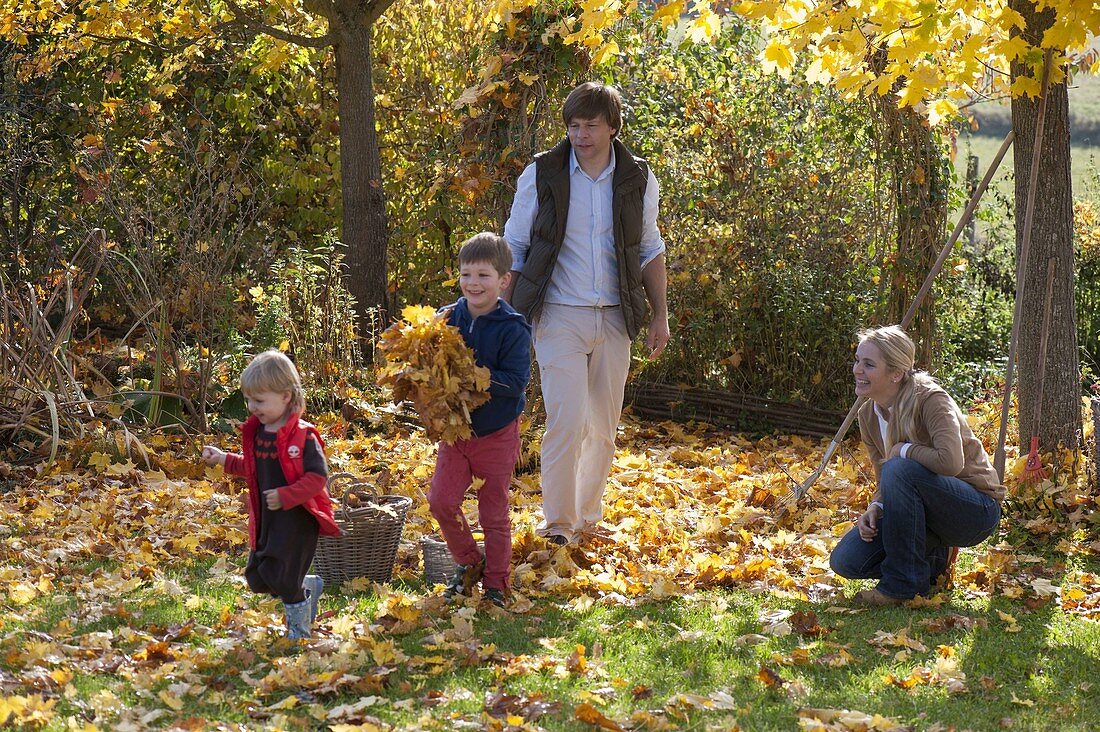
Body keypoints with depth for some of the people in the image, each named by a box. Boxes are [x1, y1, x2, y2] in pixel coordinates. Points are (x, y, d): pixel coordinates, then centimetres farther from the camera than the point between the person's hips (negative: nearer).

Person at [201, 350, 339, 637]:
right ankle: (311, 586, 31)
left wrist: (285, 496, -28)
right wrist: (224, 460, 14)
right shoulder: (257, 433, 6)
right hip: (268, 518, 8)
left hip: (298, 518, -8)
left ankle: (299, 629, 18)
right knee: (257, 578, 9)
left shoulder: (302, 436, -19)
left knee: (282, 578, -7)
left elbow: (317, 477, -22)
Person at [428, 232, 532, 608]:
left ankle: (495, 585, 20)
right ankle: (469, 563, 19)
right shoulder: (447, 319, -1)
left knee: (494, 513, 6)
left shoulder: (512, 328, -14)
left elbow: (515, 381, -21)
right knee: (441, 500, -5)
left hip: (496, 433, -4)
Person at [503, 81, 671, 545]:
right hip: (559, 317, -3)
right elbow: (514, 247, 2)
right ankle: (557, 524, -1)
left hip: (614, 318, 3)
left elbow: (649, 251, 14)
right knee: (566, 422, -14)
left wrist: (660, 315, 10)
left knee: (604, 427, 10)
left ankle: (588, 519, 25)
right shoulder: (541, 175, -4)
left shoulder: (637, 179, 3)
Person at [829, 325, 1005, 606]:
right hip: (925, 509, 7)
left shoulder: (930, 400, -21)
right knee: (845, 561, -9)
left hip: (977, 511, -7)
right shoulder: (868, 416, 1)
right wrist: (875, 508, -12)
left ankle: (905, 582, -20)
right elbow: (885, 482, 10)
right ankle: (934, 559, 12)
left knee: (900, 470, -34)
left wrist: (903, 450, -22)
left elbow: (950, 462, -38)